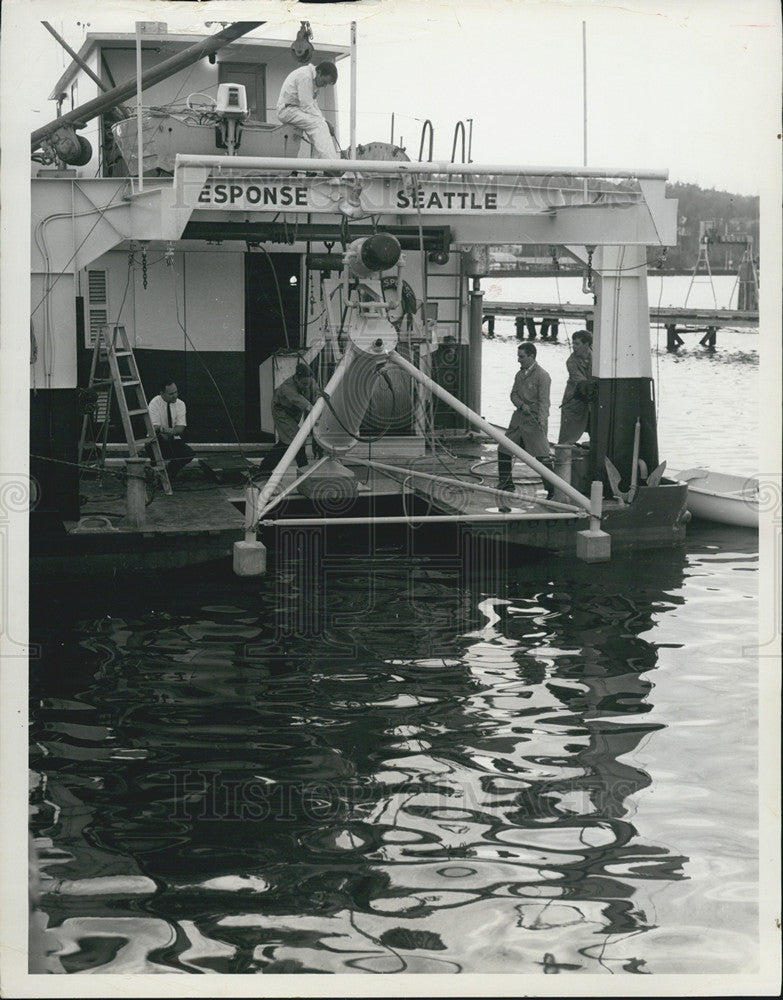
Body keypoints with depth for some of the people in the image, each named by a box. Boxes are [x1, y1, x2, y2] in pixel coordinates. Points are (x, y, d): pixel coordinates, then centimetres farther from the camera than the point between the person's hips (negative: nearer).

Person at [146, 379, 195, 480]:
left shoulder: (180, 404, -2)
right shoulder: (154, 403, -11)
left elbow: (181, 427, -11)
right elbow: (155, 427, -21)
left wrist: (172, 431, -36)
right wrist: (161, 430, -46)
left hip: (173, 440, 3)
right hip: (157, 441, -3)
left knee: (189, 453, -24)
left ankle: (170, 474, 3)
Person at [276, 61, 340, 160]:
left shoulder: (315, 80, 11)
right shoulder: (305, 76, -20)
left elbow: (314, 105, 15)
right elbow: (307, 106, -23)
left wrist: (325, 121, 0)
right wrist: (323, 120, -18)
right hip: (287, 109, -10)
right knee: (319, 125, -26)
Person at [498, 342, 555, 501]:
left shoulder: (542, 376, -11)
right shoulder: (520, 374, 14)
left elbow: (544, 401, -17)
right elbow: (513, 394, 13)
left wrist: (541, 422, -27)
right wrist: (522, 405, -8)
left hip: (534, 421, -8)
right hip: (519, 419, 8)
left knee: (542, 456, -11)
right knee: (503, 450, 12)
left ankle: (552, 490, -4)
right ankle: (506, 484, 26)